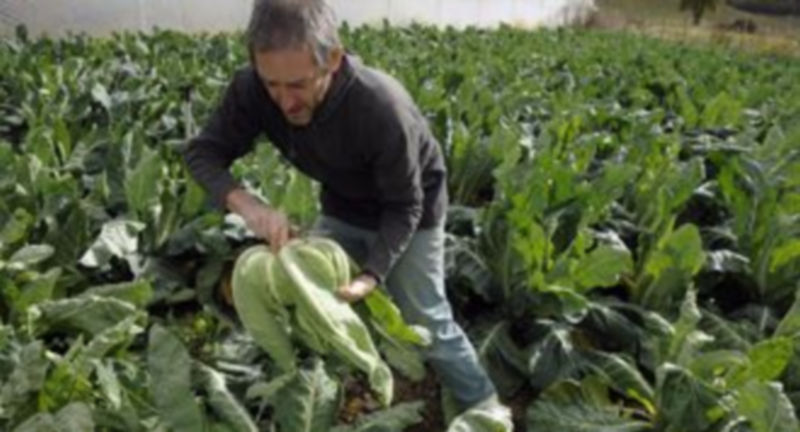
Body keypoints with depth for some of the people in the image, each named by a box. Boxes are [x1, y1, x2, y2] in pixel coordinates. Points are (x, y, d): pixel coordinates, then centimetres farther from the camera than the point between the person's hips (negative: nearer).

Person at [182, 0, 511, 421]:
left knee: (425, 321, 1)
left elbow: (405, 207, -27)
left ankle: (485, 407, 24)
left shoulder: (382, 109, -40)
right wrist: (245, 203, -39)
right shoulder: (254, 88, -27)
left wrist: (371, 275, -37)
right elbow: (202, 152, -19)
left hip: (407, 213, -5)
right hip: (343, 208, 5)